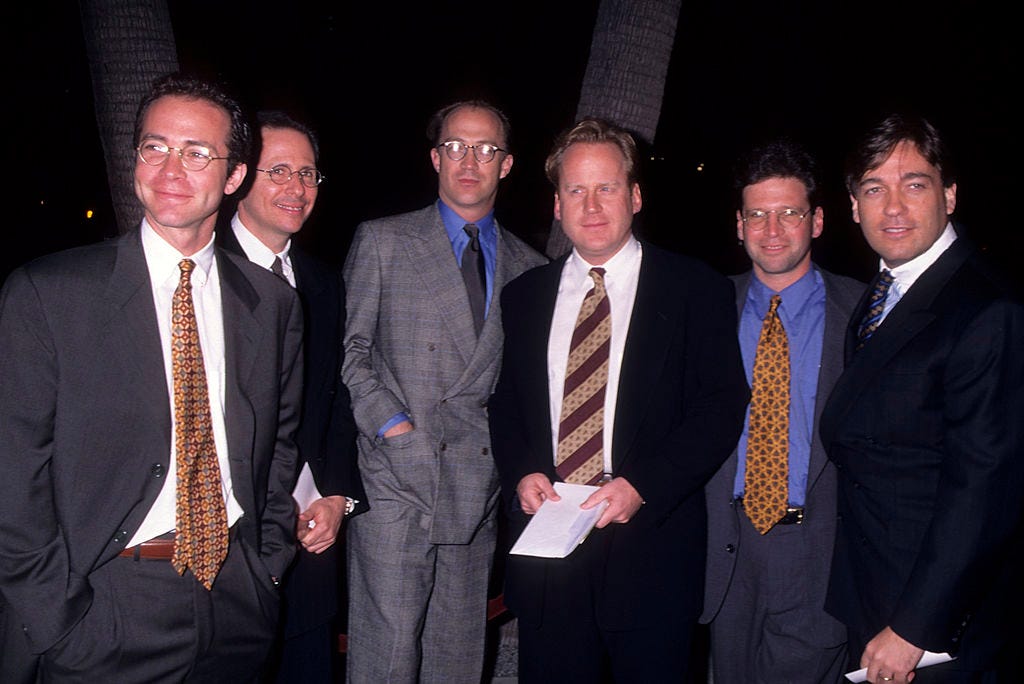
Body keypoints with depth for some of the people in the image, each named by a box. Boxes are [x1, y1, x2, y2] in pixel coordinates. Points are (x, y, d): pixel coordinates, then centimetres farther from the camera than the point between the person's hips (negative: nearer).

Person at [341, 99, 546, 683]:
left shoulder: (529, 268, 13)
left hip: (479, 488, 3)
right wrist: (391, 424, -9)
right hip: (397, 480, -3)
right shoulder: (381, 242, 5)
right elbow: (350, 350, 3)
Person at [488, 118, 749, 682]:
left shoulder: (696, 290, -1)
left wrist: (641, 485, -16)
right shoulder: (524, 296, 11)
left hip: (651, 550, -2)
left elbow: (723, 405, -6)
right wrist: (520, 474, -4)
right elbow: (505, 403, 15)